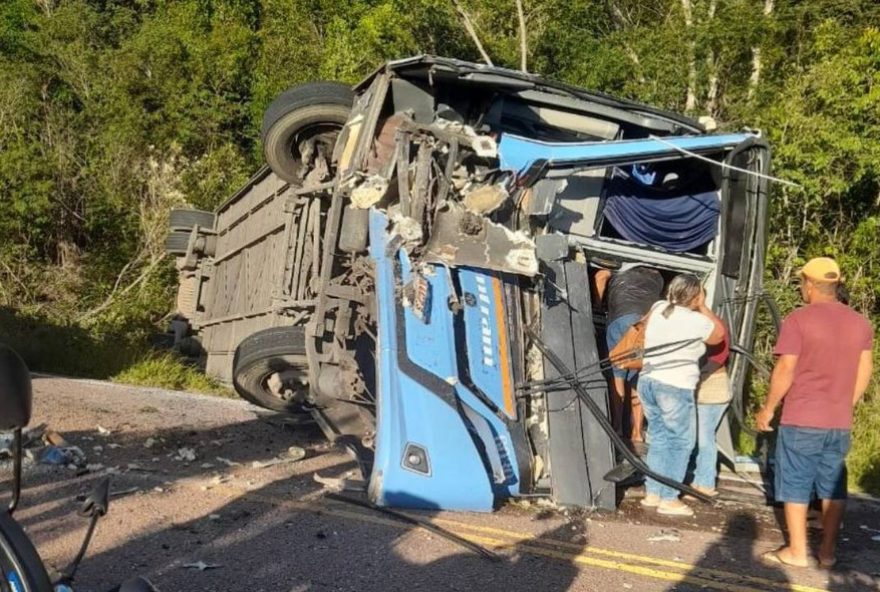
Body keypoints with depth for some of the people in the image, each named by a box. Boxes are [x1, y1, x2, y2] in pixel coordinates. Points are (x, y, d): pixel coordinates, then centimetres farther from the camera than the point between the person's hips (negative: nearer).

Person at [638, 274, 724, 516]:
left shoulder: (657, 308, 5)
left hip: (647, 382, 7)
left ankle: (652, 493, 19)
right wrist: (703, 307, 10)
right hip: (675, 388, -7)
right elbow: (719, 333, 8)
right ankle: (668, 499, 6)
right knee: (681, 442, 5)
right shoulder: (697, 321, -11)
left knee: (659, 439, 16)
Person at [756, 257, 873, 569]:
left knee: (795, 485, 4)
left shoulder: (798, 319, -12)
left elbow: (785, 370, -13)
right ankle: (828, 552, 18)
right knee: (833, 487, 12)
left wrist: (768, 408, -3)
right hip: (840, 422, 5)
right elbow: (864, 373, 10)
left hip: (801, 420, -5)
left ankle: (797, 551, 8)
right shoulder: (861, 323, 7)